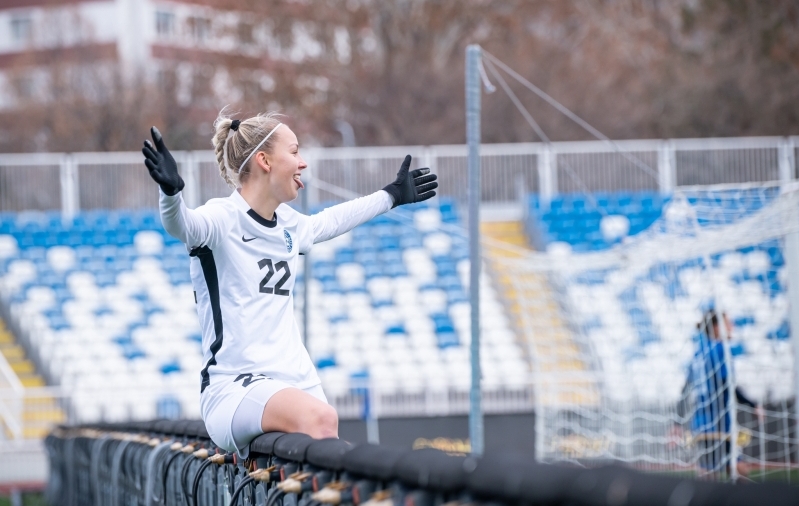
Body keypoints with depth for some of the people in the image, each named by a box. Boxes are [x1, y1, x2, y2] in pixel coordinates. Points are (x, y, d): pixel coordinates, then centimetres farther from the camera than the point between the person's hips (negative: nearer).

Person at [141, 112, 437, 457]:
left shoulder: (289, 225, 16)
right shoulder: (223, 219, -7)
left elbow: (329, 221, 38)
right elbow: (182, 224, -30)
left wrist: (393, 195, 51)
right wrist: (171, 191, -52)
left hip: (298, 383, 8)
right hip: (233, 389, -8)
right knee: (319, 417, -34)